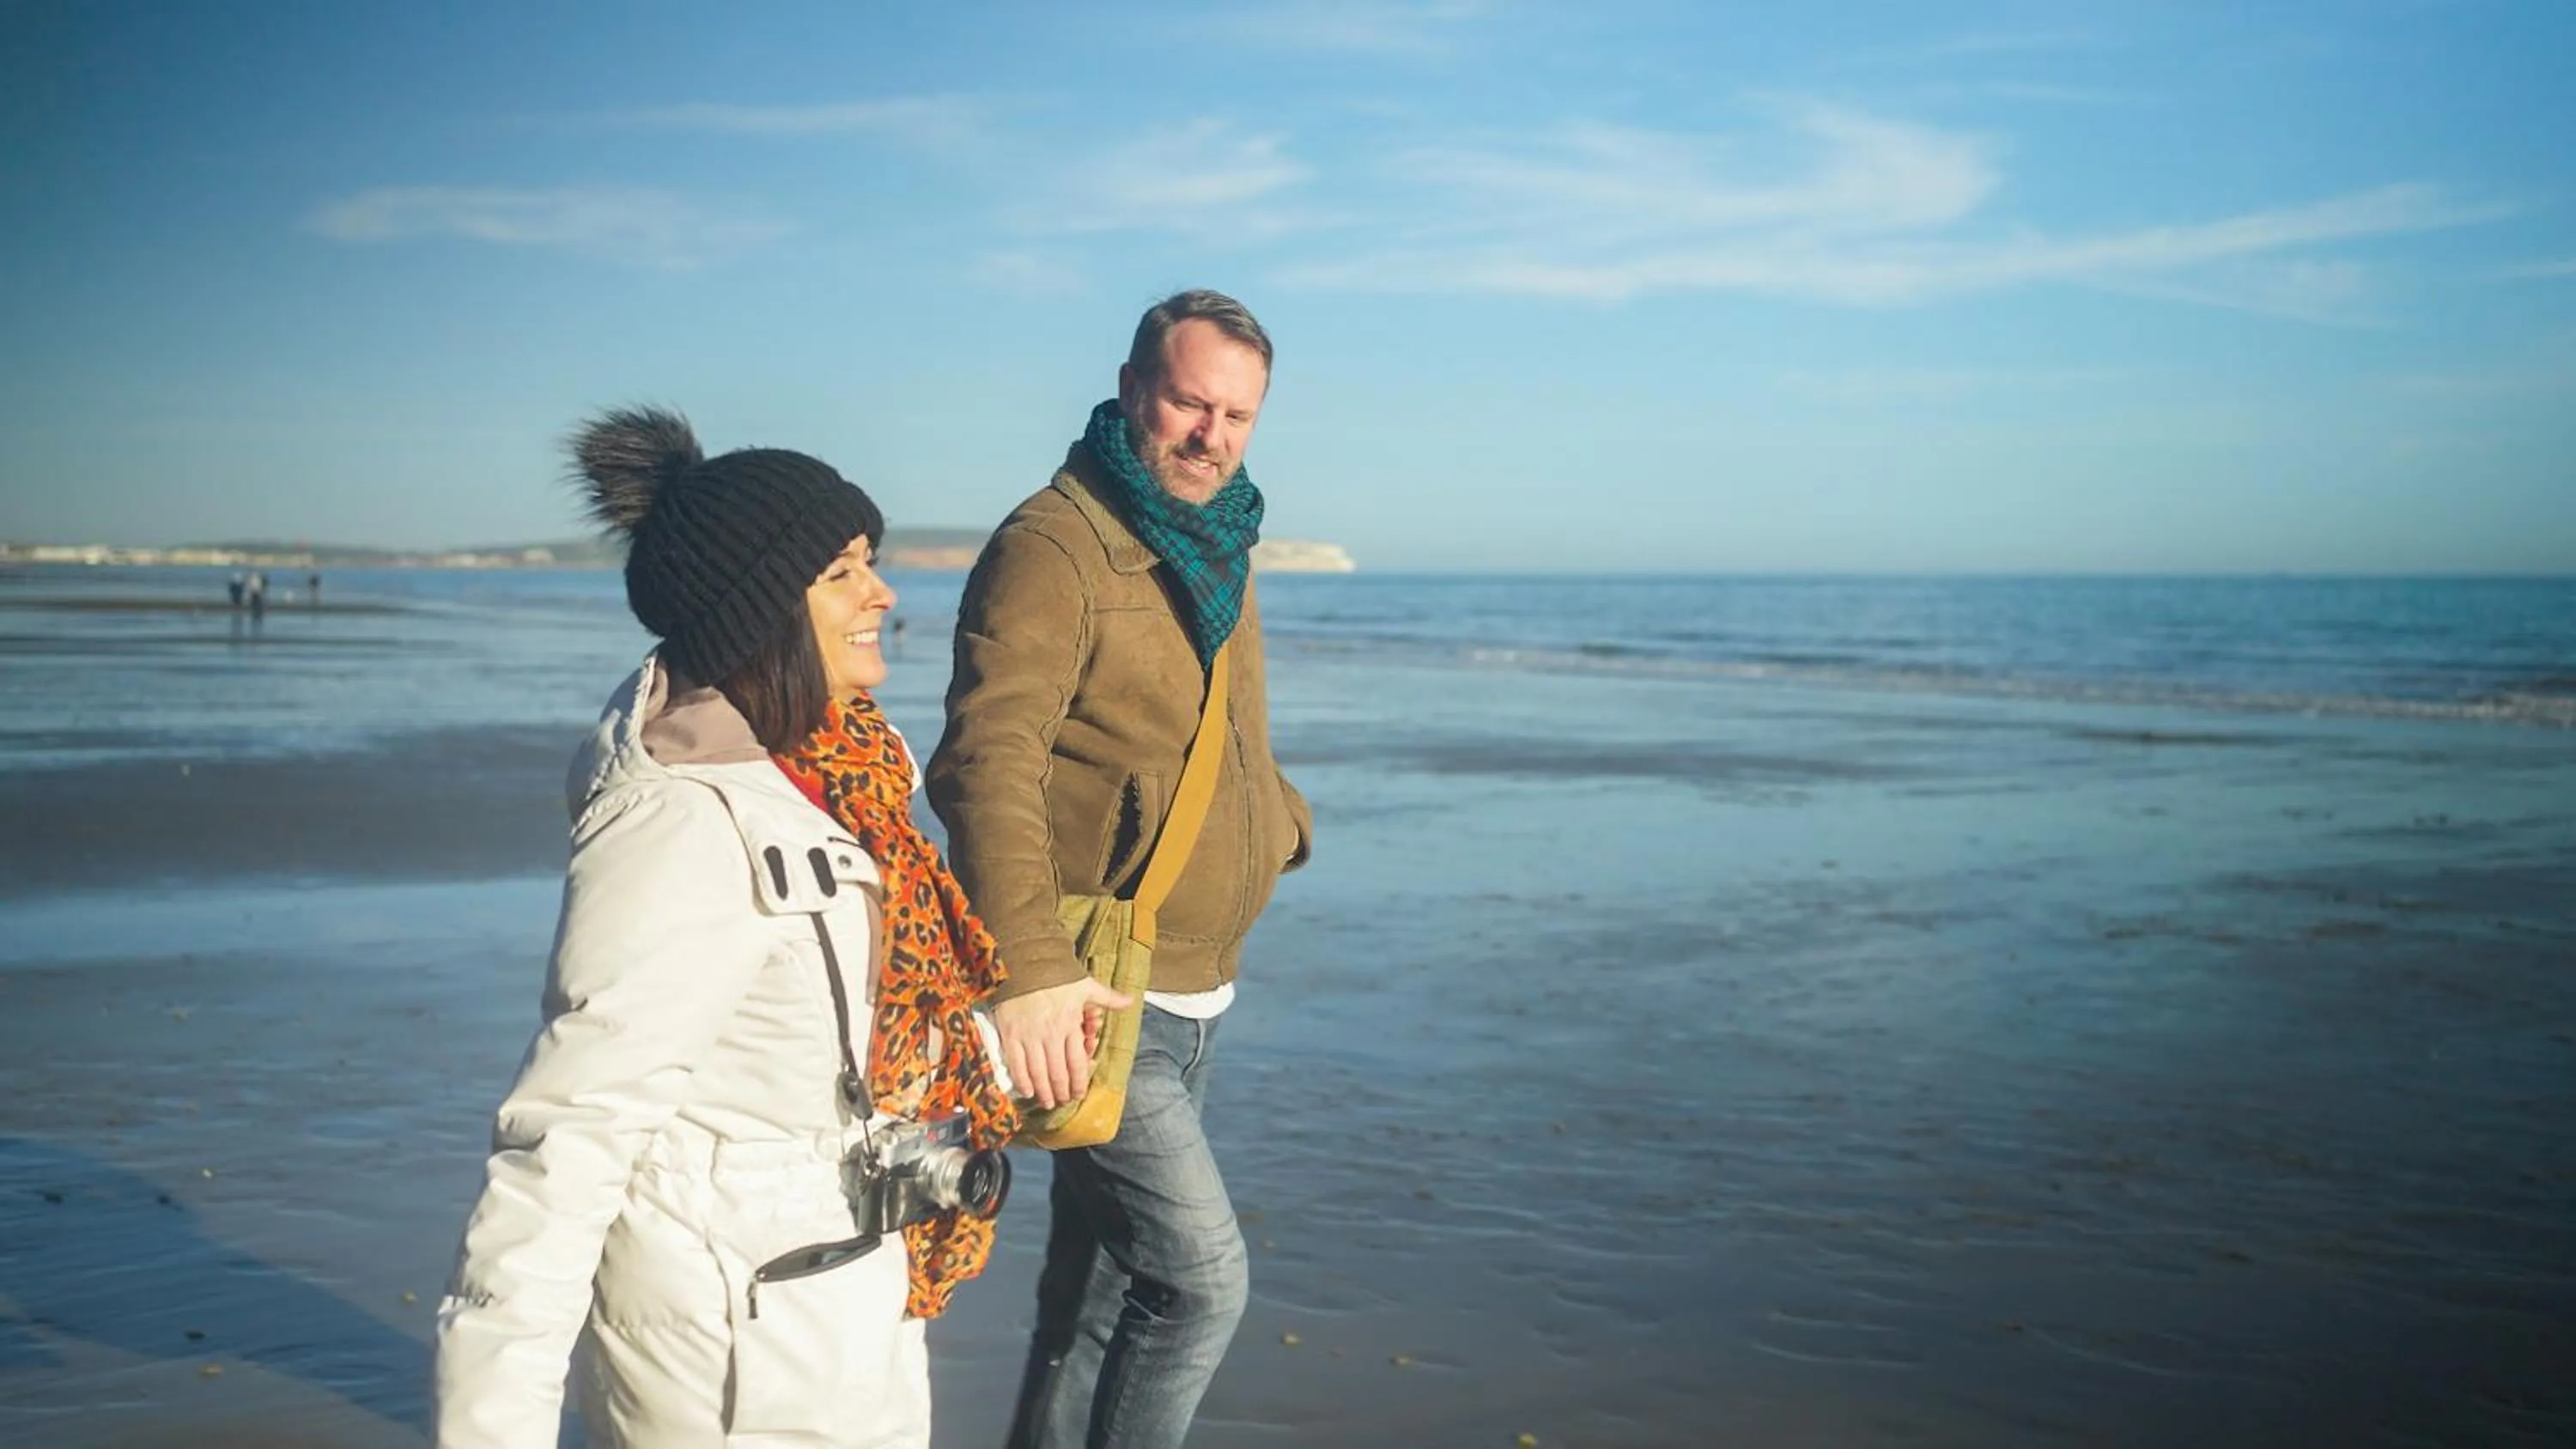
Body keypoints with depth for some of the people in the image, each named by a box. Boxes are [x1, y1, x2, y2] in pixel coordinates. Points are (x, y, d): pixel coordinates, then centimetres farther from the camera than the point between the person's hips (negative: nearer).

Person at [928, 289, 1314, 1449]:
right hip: (1086, 997, -9)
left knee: (1103, 1283, 19)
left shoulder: (1217, 546, 14)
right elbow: (987, 761, -29)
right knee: (1201, 1279, -10)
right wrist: (1030, 965, -39)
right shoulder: (1054, 547, -16)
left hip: (1195, 993, 9)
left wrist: (1282, 818, 14)